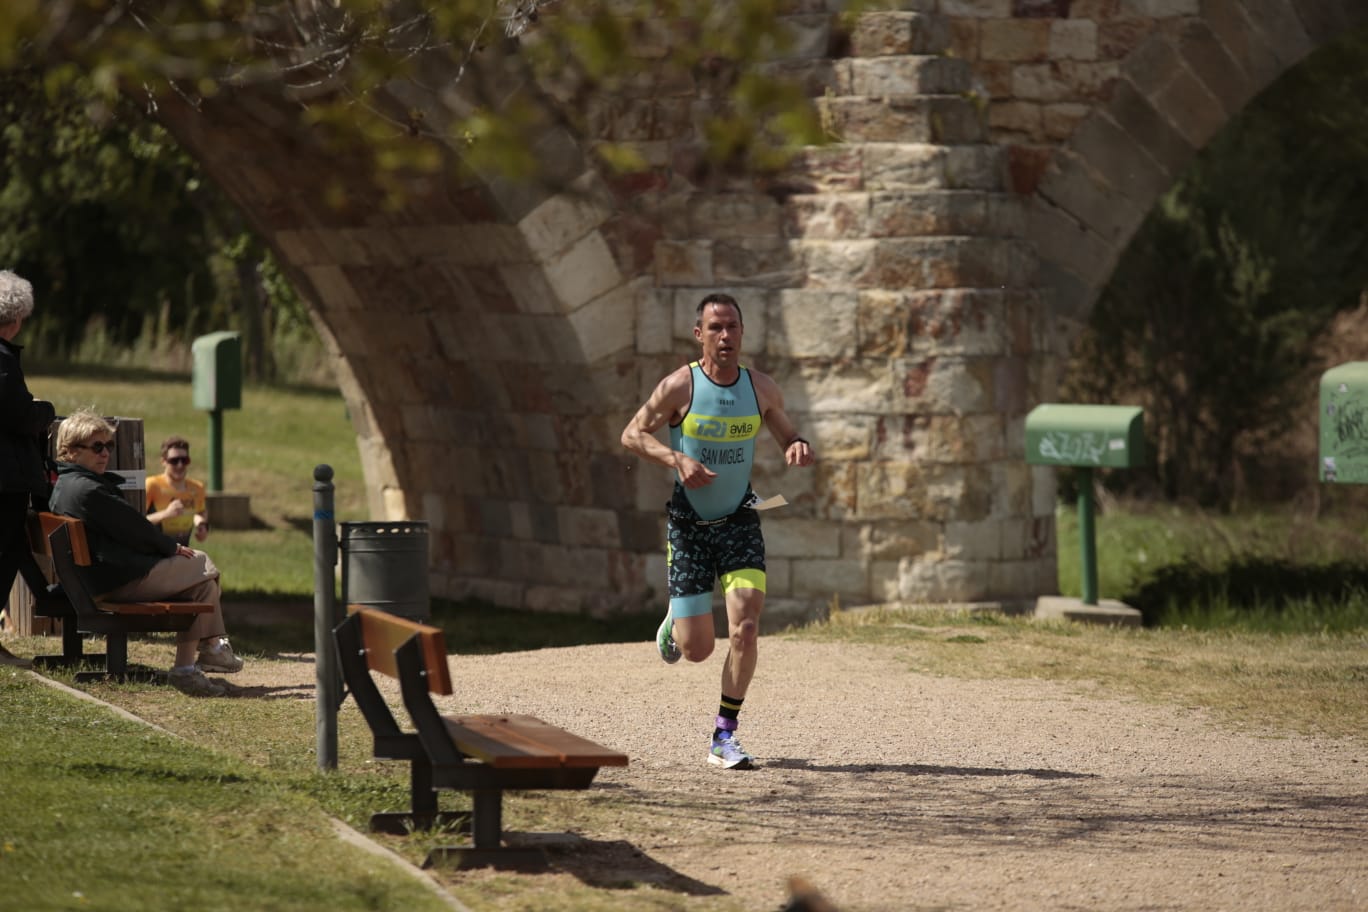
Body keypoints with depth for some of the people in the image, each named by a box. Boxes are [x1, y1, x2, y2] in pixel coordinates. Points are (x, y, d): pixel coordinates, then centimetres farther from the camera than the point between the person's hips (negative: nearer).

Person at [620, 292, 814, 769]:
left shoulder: (761, 388, -2)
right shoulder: (680, 386, -12)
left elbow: (787, 437, 11)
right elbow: (633, 434, -4)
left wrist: (799, 447, -13)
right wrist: (677, 459, -21)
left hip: (739, 523, 2)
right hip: (689, 525, -2)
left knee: (745, 628, -15)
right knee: (697, 650, 0)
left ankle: (724, 736, -3)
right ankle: (675, 621, 39)